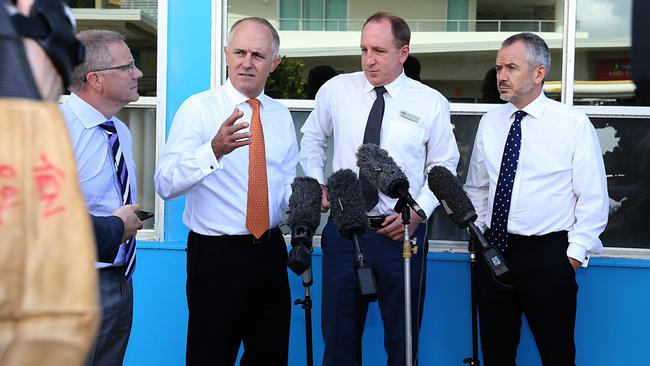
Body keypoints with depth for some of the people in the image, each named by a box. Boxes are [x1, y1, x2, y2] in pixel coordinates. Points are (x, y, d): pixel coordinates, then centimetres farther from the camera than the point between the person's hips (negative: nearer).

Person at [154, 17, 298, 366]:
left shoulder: (281, 115, 8)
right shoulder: (198, 108, -9)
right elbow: (165, 184, -21)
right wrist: (214, 150, -38)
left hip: (269, 249, 6)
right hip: (216, 254, -5)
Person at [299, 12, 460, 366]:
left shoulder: (431, 103, -3)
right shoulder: (336, 90, 2)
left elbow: (444, 167, 3)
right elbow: (312, 139, 18)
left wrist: (418, 210, -10)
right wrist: (316, 182, 5)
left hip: (403, 233, -1)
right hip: (343, 230, 1)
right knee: (338, 336, 10)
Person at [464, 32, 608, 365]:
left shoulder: (574, 124, -6)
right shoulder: (490, 122, 8)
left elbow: (593, 197, -5)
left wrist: (576, 253, -9)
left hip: (547, 254, -4)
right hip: (493, 251, 4)